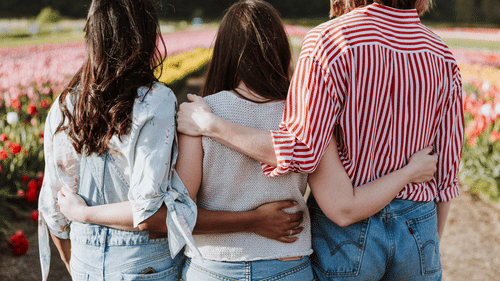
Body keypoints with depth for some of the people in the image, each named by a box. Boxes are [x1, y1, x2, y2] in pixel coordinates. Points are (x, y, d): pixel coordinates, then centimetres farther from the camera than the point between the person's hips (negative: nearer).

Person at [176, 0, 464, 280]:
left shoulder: (330, 38, -16)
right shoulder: (443, 55, -1)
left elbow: (301, 150, -22)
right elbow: (446, 172, 3)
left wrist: (208, 124, -14)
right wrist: (432, 247, 16)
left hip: (346, 234, -3)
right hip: (419, 228, 4)